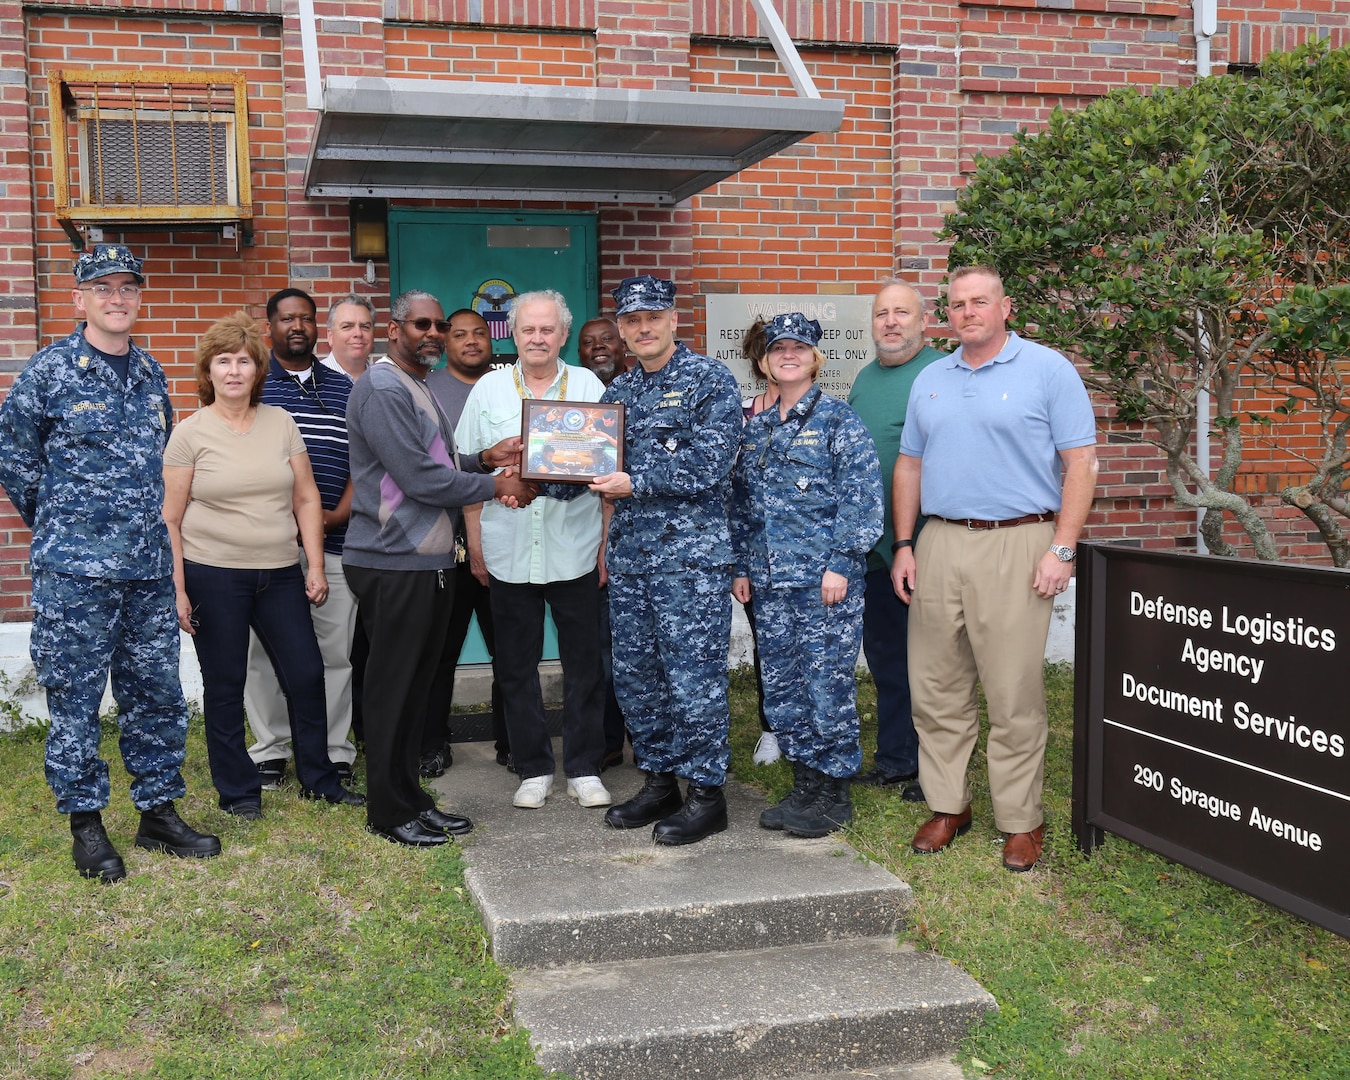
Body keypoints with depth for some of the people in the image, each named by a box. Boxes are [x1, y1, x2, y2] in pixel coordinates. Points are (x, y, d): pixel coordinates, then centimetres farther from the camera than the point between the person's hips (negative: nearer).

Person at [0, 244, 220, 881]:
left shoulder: (151, 374, 11)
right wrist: (60, 526, 5)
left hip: (149, 567, 5)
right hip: (75, 572, -5)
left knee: (156, 694, 11)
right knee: (75, 699, 3)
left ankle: (158, 813, 23)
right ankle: (85, 824, 16)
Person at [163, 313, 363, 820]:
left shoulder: (281, 423, 6)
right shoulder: (190, 433, -3)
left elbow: (306, 498, 7)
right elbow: (171, 520, -3)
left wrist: (315, 566, 1)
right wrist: (176, 588, -8)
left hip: (281, 574, 3)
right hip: (213, 577, -3)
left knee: (306, 674, 5)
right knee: (224, 686, 6)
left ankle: (318, 778, 22)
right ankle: (238, 791, 20)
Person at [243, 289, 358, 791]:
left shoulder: (344, 388, 14)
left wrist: (338, 514, -4)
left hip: (334, 538, 2)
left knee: (336, 650, 4)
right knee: (264, 649, 3)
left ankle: (335, 753, 14)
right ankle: (271, 750, 15)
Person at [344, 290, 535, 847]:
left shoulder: (419, 389, 20)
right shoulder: (383, 390, -13)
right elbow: (418, 477, -20)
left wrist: (486, 457, 6)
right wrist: (495, 484, -10)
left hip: (430, 560, 10)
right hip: (394, 564, -10)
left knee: (417, 684, 14)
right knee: (393, 687, -1)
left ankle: (411, 797, 23)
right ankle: (388, 812, 9)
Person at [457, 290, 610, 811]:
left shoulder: (589, 388, 5)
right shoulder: (488, 389, 7)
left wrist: (608, 543, -1)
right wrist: (475, 541, 3)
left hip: (576, 550, -1)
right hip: (508, 553, 1)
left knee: (583, 664, 4)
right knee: (517, 668, 8)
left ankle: (584, 768, 16)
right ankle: (533, 768, 20)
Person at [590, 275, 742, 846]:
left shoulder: (710, 381, -5)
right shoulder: (618, 391, 15)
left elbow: (709, 465, -16)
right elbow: (605, 467, 19)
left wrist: (636, 483, -16)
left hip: (690, 552, -7)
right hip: (628, 553, 7)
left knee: (693, 675, -3)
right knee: (634, 673, 11)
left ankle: (706, 793, 9)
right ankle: (659, 782, 25)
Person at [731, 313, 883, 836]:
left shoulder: (839, 420, -3)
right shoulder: (756, 428, 14)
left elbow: (863, 496, -9)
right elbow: (741, 501, 19)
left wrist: (840, 564, -15)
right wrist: (741, 567, 14)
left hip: (824, 578, -6)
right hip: (770, 581, 6)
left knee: (827, 683, -2)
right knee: (780, 685, 9)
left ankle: (833, 795, 11)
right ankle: (804, 787, 21)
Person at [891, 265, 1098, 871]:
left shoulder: (1048, 370, 0)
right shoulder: (930, 380, 15)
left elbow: (1080, 460, -4)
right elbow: (910, 465, 18)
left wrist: (1062, 548, -12)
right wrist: (904, 545, 9)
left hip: (1016, 545, -5)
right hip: (939, 545, 5)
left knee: (1015, 695, -1)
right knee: (936, 687, 8)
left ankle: (1021, 820, 12)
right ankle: (947, 805, 22)